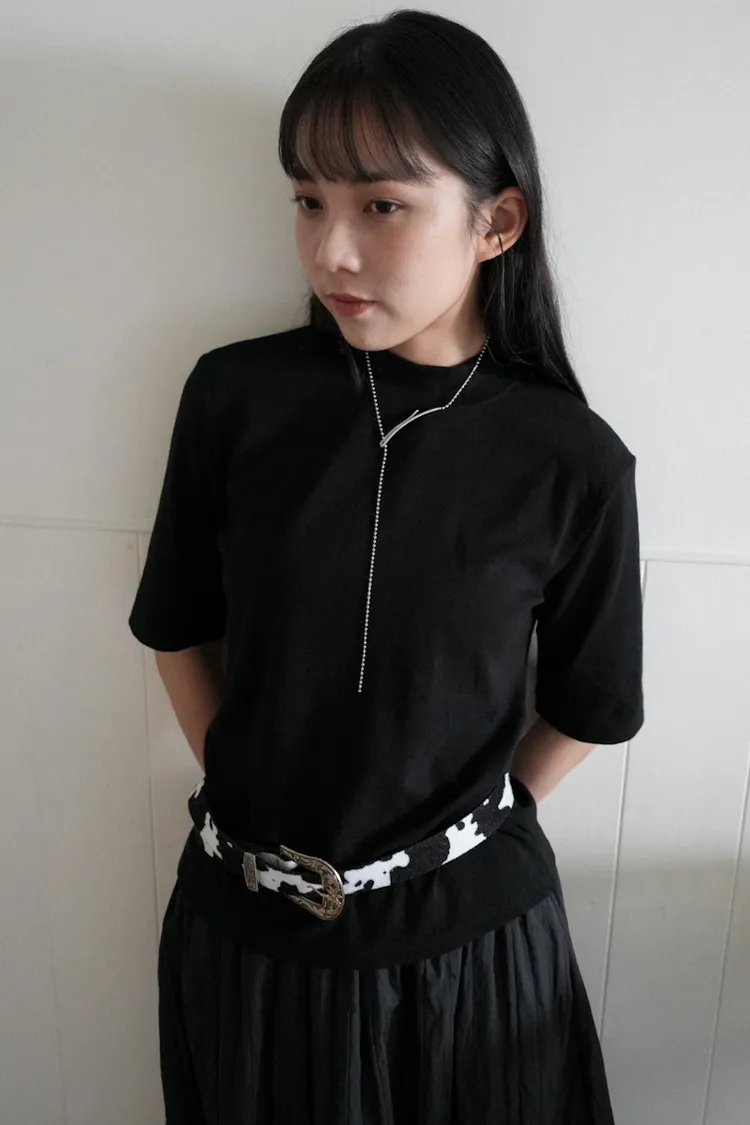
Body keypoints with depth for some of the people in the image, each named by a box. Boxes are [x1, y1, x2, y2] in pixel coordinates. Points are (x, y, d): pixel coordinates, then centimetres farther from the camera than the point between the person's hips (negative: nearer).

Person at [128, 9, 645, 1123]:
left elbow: (587, 706, -2)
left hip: (470, 928, -1)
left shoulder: (574, 463, -15)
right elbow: (181, 628, 0)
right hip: (245, 914, 2)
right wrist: (248, 799, 2)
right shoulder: (234, 396, -12)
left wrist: (474, 822, 5)